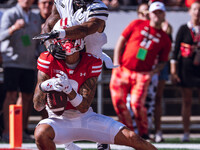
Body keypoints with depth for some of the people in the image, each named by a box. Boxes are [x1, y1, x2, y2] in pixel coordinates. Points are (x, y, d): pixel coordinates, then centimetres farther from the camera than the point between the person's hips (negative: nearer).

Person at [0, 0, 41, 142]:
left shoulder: (35, 18, 11)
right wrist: (14, 28, -38)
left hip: (29, 64, 5)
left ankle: (23, 131, 11)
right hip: (12, 61, -5)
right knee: (12, 95, -12)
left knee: (28, 97, 3)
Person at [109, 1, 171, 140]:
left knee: (137, 103, -16)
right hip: (122, 71, 1)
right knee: (118, 102, -3)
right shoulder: (137, 24, 5)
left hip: (142, 74, -1)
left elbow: (163, 61, 14)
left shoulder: (165, 39, 7)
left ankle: (144, 133, 2)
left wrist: (153, 71, -6)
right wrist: (116, 63, 0)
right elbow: (121, 41, 7)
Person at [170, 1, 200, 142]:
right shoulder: (184, 29, 2)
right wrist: (173, 71, -5)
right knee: (187, 101, 2)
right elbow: (176, 50, 1)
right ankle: (186, 133, 5)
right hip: (186, 66, -1)